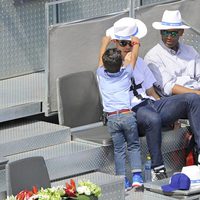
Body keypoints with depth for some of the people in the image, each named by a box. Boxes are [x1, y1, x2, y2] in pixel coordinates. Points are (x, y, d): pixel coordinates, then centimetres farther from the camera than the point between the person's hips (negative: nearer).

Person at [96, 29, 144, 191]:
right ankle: (137, 176, 0)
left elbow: (101, 57, 23)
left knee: (119, 149, 7)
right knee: (134, 146, 11)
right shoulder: (126, 74, 2)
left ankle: (123, 181, 3)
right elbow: (133, 57, 19)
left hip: (112, 118, 1)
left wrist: (105, 43, 39)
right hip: (127, 115, -1)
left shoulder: (101, 75, 5)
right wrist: (136, 43, 36)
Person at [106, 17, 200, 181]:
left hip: (150, 103, 6)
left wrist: (172, 114, 9)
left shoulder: (139, 62, 26)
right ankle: (158, 168, -35)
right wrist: (126, 64, -6)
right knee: (153, 119, -43)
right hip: (132, 111, -6)